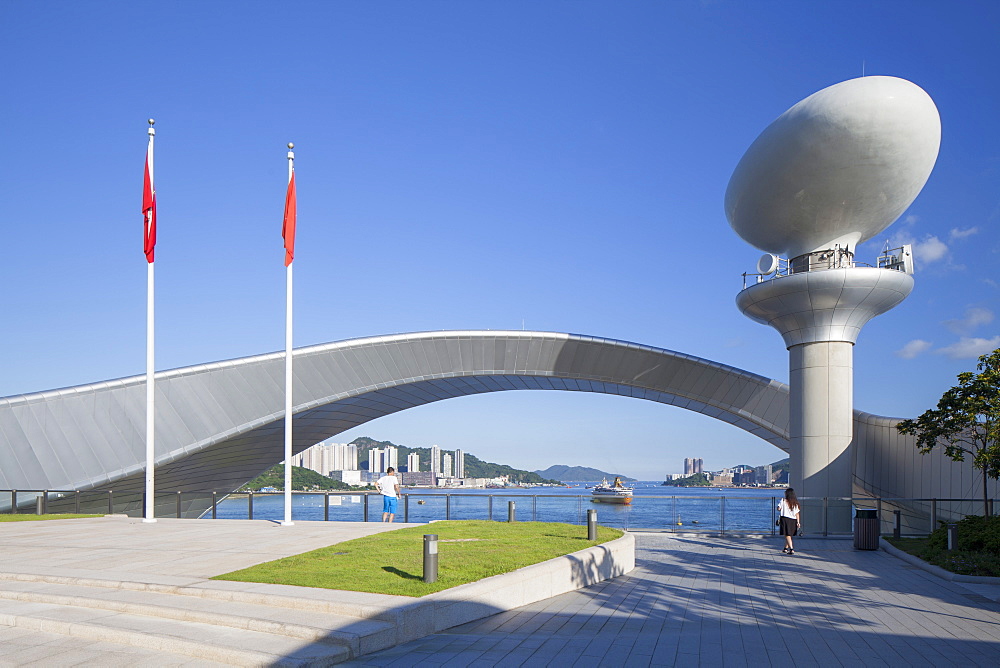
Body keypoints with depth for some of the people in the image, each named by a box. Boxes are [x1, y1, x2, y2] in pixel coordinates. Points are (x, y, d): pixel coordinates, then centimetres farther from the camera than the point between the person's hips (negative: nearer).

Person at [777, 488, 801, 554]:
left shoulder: (783, 501, -6)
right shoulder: (795, 503, 5)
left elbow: (778, 508, -9)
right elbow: (797, 513, 2)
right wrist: (798, 522, 3)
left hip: (785, 519, -4)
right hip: (793, 520, 5)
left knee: (787, 535, -4)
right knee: (789, 535, 19)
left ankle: (791, 549, -19)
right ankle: (786, 548, 30)